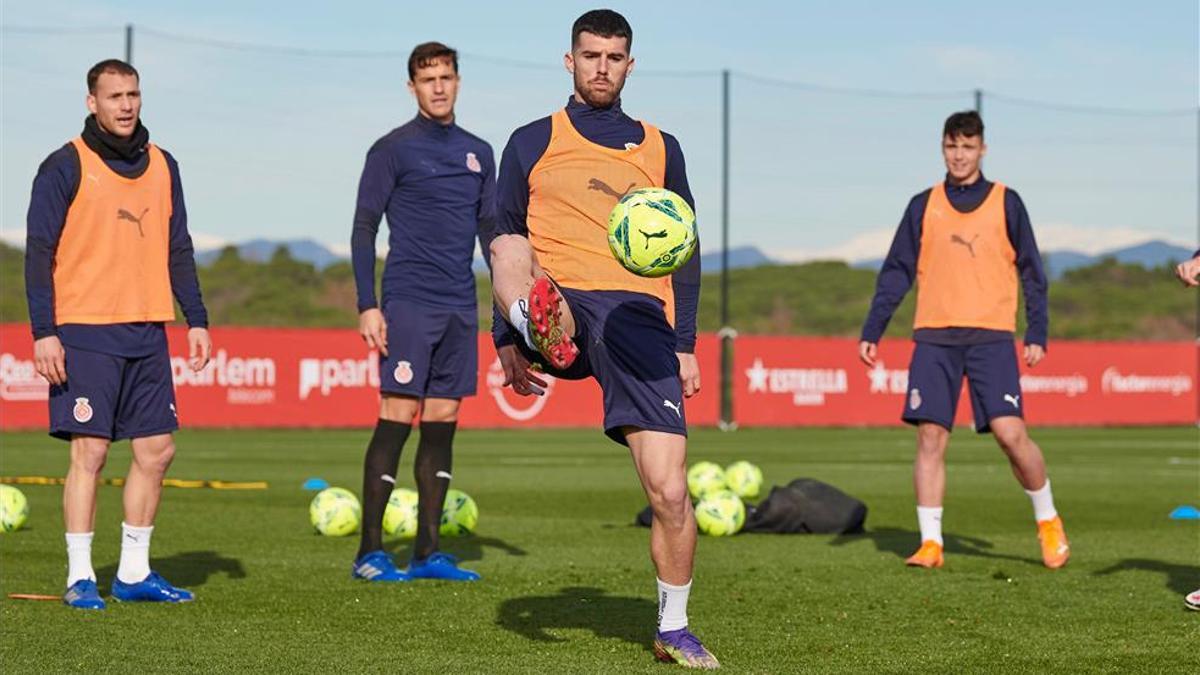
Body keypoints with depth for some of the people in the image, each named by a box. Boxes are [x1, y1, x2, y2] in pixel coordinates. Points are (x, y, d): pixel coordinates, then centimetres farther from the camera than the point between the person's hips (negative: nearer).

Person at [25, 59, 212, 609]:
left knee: (156, 451, 5)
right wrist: (44, 332, -13)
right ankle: (80, 578, 0)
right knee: (90, 452, -7)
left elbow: (178, 251, 18)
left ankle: (134, 573, 15)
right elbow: (39, 253, -6)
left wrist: (196, 320, 10)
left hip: (147, 335, 6)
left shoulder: (162, 167, 13)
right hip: (85, 335, -5)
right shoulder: (66, 167, -3)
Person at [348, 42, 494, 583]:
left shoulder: (479, 152, 15)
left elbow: (491, 230, 20)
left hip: (460, 309, 5)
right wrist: (367, 307, -11)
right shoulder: (393, 149, -1)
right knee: (397, 418, -9)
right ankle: (369, 553, -5)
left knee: (442, 424, 5)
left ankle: (427, 553, 9)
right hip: (408, 304, -5)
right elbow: (363, 229, -3)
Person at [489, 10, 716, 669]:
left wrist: (686, 345, 13)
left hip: (638, 315, 0)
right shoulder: (532, 142, 17)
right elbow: (504, 244, 15)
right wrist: (508, 341, 6)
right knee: (511, 249, -35)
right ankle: (544, 329, -66)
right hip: (558, 303, 0)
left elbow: (685, 255, 23)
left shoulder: (661, 149, 22)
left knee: (669, 490, -11)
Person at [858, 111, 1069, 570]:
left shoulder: (1005, 203, 7)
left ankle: (1048, 522, 9)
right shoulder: (924, 206, 11)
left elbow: (1031, 272, 8)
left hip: (990, 337, -2)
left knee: (1010, 433, -12)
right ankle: (930, 542, 1)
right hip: (935, 338, 2)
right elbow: (896, 273, 11)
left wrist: (1036, 334, 0)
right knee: (930, 437, -5)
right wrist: (871, 332, 4)